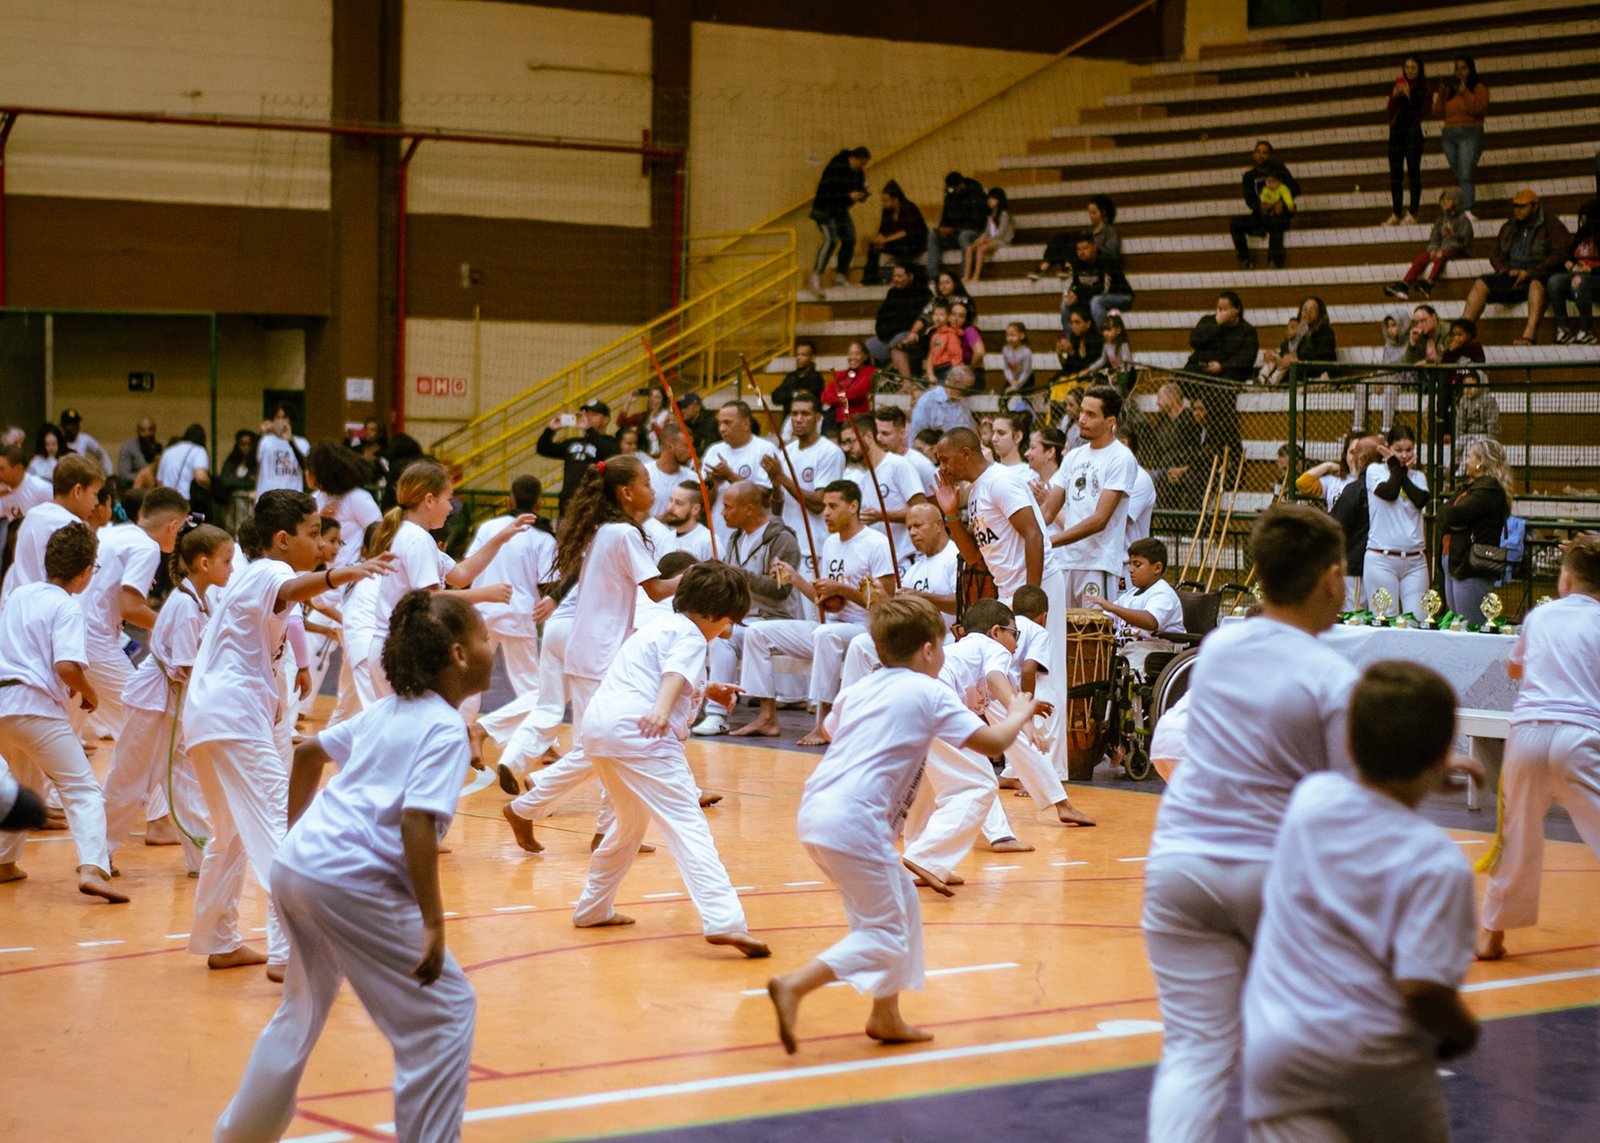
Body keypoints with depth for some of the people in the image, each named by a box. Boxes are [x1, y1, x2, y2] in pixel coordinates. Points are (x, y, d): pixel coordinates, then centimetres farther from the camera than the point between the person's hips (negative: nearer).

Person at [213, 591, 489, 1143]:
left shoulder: (387, 712, 16)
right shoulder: (447, 730, -9)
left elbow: (309, 751, 27)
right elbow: (417, 822, -21)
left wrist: (296, 831, 37)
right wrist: (433, 923, -20)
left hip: (294, 865, 9)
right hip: (353, 884, -9)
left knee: (305, 1006, 28)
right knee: (446, 1010, 0)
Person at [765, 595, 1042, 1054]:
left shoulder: (860, 689, 18)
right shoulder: (930, 693, -1)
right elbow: (991, 742, -2)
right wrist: (1017, 715, 18)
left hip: (815, 810, 8)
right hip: (855, 824, -8)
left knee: (901, 907, 22)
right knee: (885, 935, -2)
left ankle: (886, 1016, 26)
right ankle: (794, 986, -19)